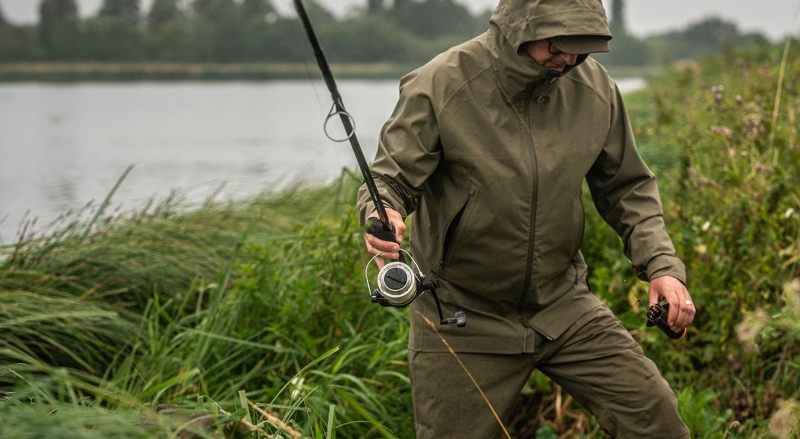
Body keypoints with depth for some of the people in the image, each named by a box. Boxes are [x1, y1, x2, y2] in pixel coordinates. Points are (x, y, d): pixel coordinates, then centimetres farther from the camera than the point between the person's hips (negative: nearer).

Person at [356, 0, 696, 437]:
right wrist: (381, 216, -36)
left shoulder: (595, 89, -4)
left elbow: (627, 188, 7)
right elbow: (389, 178, -12)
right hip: (463, 317, -3)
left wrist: (662, 266, -6)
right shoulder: (439, 86, -17)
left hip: (561, 304, 3)